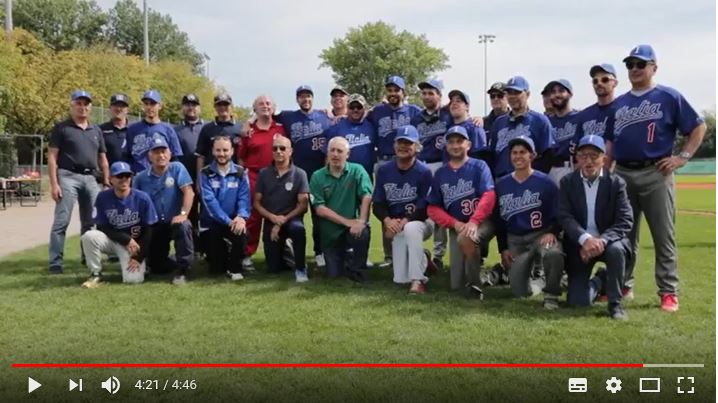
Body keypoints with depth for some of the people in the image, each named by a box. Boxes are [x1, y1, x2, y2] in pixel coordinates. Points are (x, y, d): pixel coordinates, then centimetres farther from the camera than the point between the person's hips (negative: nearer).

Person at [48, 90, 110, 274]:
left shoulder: (96, 131, 17)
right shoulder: (61, 128, 1)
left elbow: (102, 159, 19)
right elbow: (52, 157, -4)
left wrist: (107, 181, 10)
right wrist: (54, 183, -13)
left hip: (91, 178, 5)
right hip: (68, 176, -5)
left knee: (90, 222, 10)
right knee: (61, 221, -9)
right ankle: (55, 262, -7)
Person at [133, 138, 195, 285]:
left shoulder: (177, 168, -5)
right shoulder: (140, 178, 3)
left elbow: (188, 192, -14)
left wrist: (183, 214, -27)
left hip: (175, 221, -3)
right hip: (154, 226, 3)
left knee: (183, 226, -39)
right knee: (156, 267, 2)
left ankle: (182, 270, -25)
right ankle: (182, 263, 35)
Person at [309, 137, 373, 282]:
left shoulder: (357, 171, -5)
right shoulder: (318, 177, -2)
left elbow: (367, 197, -18)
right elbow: (320, 209, -9)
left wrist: (361, 221, -33)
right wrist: (346, 222, -18)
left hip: (352, 227, -1)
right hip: (330, 233, 1)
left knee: (362, 233, -34)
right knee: (333, 274, -2)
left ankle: (355, 268, -10)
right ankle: (345, 255, 31)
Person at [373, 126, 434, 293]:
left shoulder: (424, 172, -12)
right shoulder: (384, 171, 0)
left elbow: (427, 208, -14)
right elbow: (377, 204, 1)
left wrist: (405, 221, -28)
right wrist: (388, 220, -20)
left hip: (421, 221, -4)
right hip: (398, 228, 4)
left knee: (411, 229, -42)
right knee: (401, 279, -3)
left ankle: (418, 280, -34)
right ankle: (422, 259, 29)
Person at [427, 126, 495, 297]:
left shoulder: (479, 166, -3)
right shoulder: (440, 174, 7)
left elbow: (489, 196, -17)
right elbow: (433, 208, 4)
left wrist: (473, 221, -31)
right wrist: (454, 223, -13)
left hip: (482, 222, -4)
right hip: (455, 227, 4)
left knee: (466, 238, -39)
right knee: (456, 284, 0)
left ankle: (474, 282, -20)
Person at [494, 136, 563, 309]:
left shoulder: (545, 182, -3)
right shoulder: (501, 185, 7)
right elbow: (499, 219, 11)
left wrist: (552, 232, -20)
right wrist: (503, 249, 5)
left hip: (541, 234, -2)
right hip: (514, 240, 3)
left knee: (554, 254, -39)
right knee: (519, 292, -8)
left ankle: (551, 294, -14)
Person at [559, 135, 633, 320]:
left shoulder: (616, 183, -5)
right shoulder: (567, 182, -2)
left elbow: (625, 220, -13)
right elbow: (565, 217, -13)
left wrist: (602, 240, -31)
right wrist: (586, 239, -31)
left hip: (608, 241, -1)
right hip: (579, 245, 1)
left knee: (616, 249, -37)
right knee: (577, 301, -8)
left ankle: (615, 303, -16)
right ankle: (599, 281, 29)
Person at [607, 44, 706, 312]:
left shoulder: (669, 97, 0)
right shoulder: (619, 103, 15)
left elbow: (699, 127, 1)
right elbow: (610, 142, 18)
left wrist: (683, 157, -8)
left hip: (655, 174, -5)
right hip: (623, 175, 5)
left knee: (663, 236, -2)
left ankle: (668, 292, 2)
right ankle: (622, 285, 22)